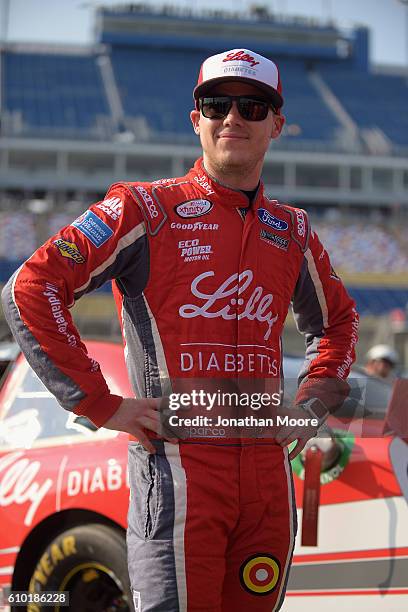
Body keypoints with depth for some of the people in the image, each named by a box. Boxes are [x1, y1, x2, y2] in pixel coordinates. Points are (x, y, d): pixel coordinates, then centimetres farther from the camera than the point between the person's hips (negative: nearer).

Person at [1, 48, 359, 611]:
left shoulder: (291, 231, 15)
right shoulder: (147, 209, -1)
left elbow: (336, 320, 33)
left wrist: (311, 406, 16)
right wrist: (101, 404, -10)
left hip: (268, 473, 5)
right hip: (180, 468, -5)